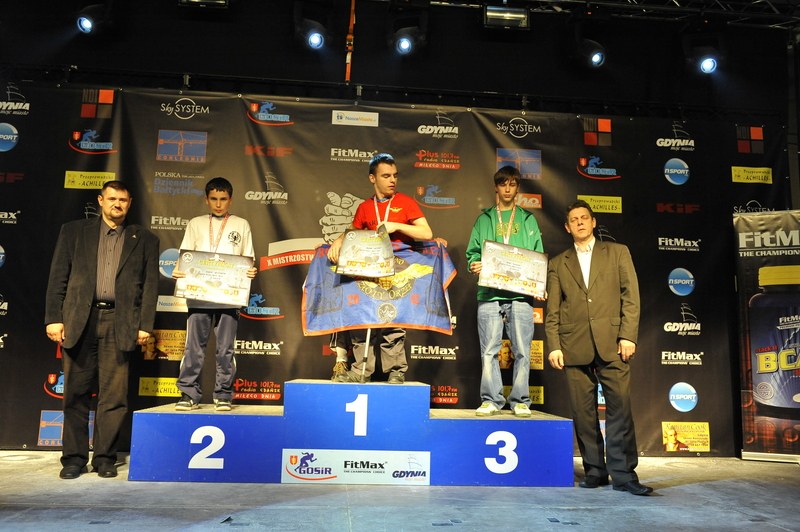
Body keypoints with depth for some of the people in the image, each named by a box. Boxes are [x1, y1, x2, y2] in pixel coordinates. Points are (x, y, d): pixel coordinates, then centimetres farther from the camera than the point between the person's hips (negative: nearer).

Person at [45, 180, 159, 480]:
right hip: (79, 320, 1)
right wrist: (53, 318, 0)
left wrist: (145, 325, -2)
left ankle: (105, 457, 10)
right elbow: (58, 278, 8)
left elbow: (150, 285, 6)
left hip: (120, 323, 0)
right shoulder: (74, 231, 13)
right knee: (76, 393, 5)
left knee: (114, 394, 0)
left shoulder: (145, 240, 11)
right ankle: (74, 458, 15)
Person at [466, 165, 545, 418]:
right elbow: (473, 252, 14)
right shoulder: (484, 219, 16)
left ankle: (520, 401, 9)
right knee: (489, 350, -1)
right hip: (490, 293, 0)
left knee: (522, 350, 0)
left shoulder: (528, 220, 16)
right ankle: (491, 400, 6)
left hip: (521, 293, 0)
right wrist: (474, 265, -9)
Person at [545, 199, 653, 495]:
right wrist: (554, 346, 0)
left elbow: (631, 296, 5)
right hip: (575, 346, 2)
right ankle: (595, 471, 15)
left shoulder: (617, 252, 12)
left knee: (620, 408, -5)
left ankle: (623, 474, 1)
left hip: (611, 342, -1)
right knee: (583, 412, 4)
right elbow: (552, 310, 10)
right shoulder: (558, 264, 15)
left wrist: (628, 336, -5)